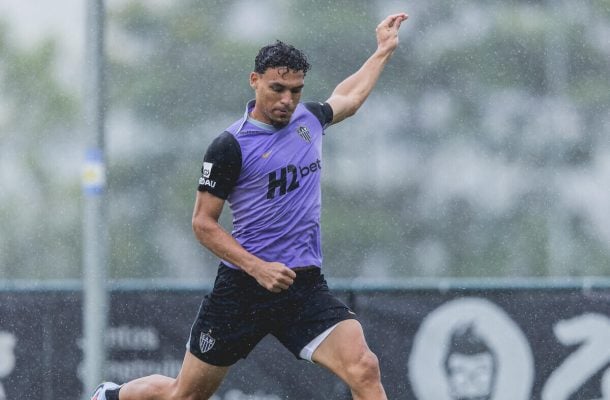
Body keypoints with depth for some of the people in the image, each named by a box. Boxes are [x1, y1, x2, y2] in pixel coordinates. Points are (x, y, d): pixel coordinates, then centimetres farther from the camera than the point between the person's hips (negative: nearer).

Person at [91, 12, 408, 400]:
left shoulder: (308, 118, 9)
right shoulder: (230, 146, -10)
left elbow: (348, 98, 34)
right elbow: (203, 223, -7)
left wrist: (383, 51, 39)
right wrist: (257, 268, -18)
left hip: (306, 287, 4)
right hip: (242, 290, -4)